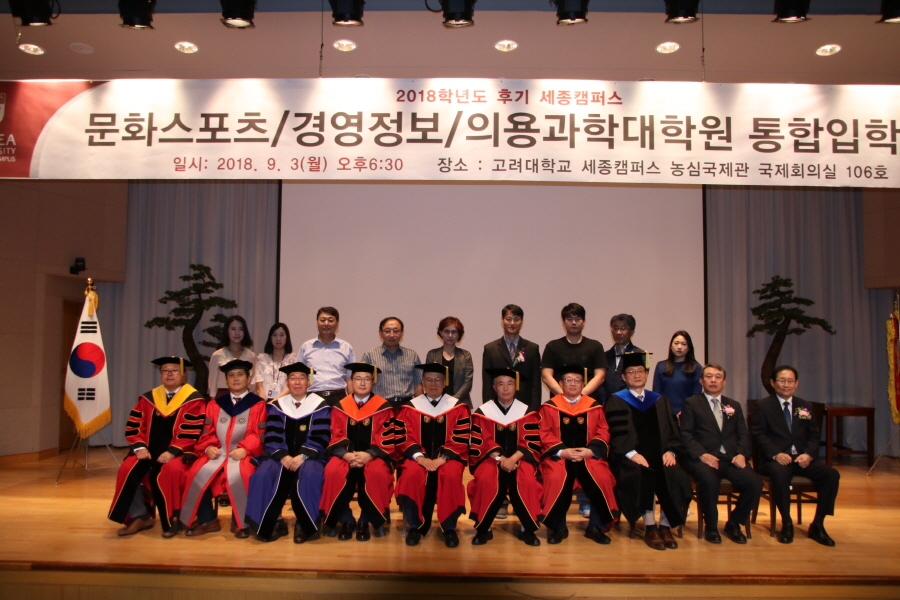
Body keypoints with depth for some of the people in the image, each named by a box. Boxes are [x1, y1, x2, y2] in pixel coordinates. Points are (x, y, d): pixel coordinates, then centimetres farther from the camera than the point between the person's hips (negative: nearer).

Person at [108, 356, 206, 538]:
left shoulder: (193, 400, -2)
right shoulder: (148, 398, 13)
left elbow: (191, 432, -11)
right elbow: (134, 426, 8)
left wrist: (172, 451, -23)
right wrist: (140, 447, -10)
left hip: (177, 452, -5)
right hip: (150, 450, 5)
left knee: (170, 470, -34)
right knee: (128, 469, -21)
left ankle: (171, 519, -15)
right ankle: (139, 517, -8)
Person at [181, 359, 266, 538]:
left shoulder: (258, 404, 5)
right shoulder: (215, 404, 18)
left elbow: (259, 434, -3)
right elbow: (208, 432, 12)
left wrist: (244, 449, -18)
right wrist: (209, 447, -8)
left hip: (245, 454, -4)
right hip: (218, 452, 4)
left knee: (237, 474, -34)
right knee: (198, 473, -24)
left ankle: (240, 522, -15)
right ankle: (207, 520, -6)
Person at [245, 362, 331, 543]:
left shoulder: (320, 406, 5)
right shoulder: (277, 406, 12)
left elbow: (320, 438, -4)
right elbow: (272, 437, 2)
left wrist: (302, 456, -19)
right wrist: (283, 456, -16)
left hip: (309, 456, -2)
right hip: (281, 456, 2)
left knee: (310, 475, -35)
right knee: (263, 474, -28)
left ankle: (305, 525, -18)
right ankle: (272, 523, -13)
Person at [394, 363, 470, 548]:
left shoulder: (458, 408, 4)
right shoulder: (409, 407, 6)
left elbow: (461, 440, -3)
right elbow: (402, 438, -1)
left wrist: (441, 458, -16)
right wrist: (420, 457, -17)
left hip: (448, 457, 0)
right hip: (418, 456, 1)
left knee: (451, 476, -33)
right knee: (411, 475, -31)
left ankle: (449, 528, -12)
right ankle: (415, 526, -11)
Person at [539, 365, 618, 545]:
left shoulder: (594, 407, 10)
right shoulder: (550, 407, 6)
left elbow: (602, 434, 5)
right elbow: (546, 436, 0)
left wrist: (589, 451, -13)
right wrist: (563, 452, -15)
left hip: (589, 455, 2)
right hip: (559, 454, -1)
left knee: (602, 479, -26)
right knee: (555, 479, -31)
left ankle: (596, 526, -5)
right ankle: (558, 527, -9)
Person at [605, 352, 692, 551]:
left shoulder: (660, 401, 21)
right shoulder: (615, 401, 8)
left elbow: (672, 430, 12)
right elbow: (616, 433, -4)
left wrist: (670, 451, -7)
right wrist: (632, 453, -20)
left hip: (659, 455, 3)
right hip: (629, 457, -3)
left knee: (674, 475, -28)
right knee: (641, 476, -35)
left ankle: (666, 526, -14)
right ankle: (650, 527, -22)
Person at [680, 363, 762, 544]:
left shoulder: (734, 406, 24)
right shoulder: (691, 403, 10)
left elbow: (744, 434, 15)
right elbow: (686, 434, -1)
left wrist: (741, 454, -6)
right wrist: (701, 454, -17)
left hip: (731, 459, 4)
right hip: (704, 458, -4)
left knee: (755, 483, -24)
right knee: (709, 480, -37)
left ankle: (733, 524, 2)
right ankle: (711, 527, -10)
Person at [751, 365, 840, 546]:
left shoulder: (805, 407, 18)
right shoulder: (763, 406, 5)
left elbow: (814, 435, 12)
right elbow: (758, 434, -4)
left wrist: (808, 454, -9)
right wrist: (776, 454, -20)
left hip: (802, 458, 4)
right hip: (775, 458, -4)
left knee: (832, 474, -22)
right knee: (779, 473, -38)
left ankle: (817, 525, -8)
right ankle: (786, 524, -20)